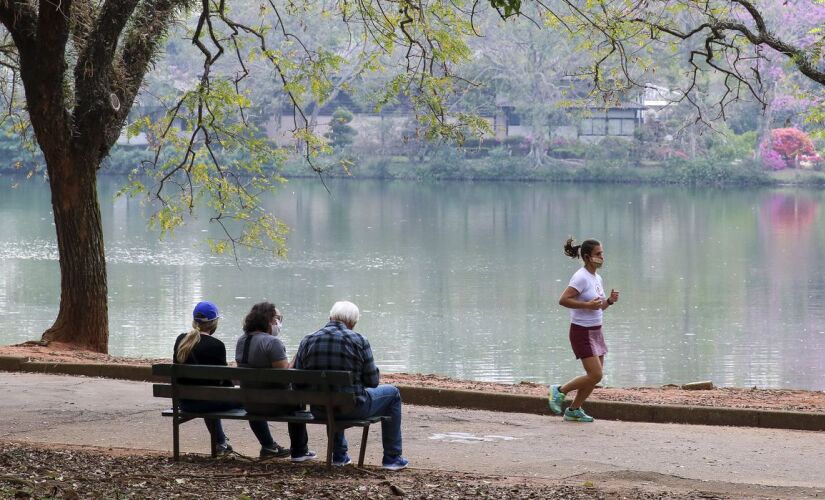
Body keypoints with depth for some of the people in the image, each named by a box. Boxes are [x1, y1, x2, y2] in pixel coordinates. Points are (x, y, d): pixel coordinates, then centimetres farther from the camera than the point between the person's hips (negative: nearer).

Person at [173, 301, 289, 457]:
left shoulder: (180, 340, 2)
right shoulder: (216, 345, -15)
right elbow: (224, 379, -7)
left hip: (185, 402, 7)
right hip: (206, 401, -6)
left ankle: (221, 443, 49)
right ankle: (268, 447, 17)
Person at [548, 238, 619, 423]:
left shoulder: (597, 278, 11)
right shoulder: (581, 278, -16)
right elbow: (563, 300, -24)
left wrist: (610, 300, 0)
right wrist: (587, 305, -27)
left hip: (596, 331, 9)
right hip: (582, 332, -9)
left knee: (596, 375, 8)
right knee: (595, 375, -13)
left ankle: (574, 410, 20)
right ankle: (560, 391, 5)